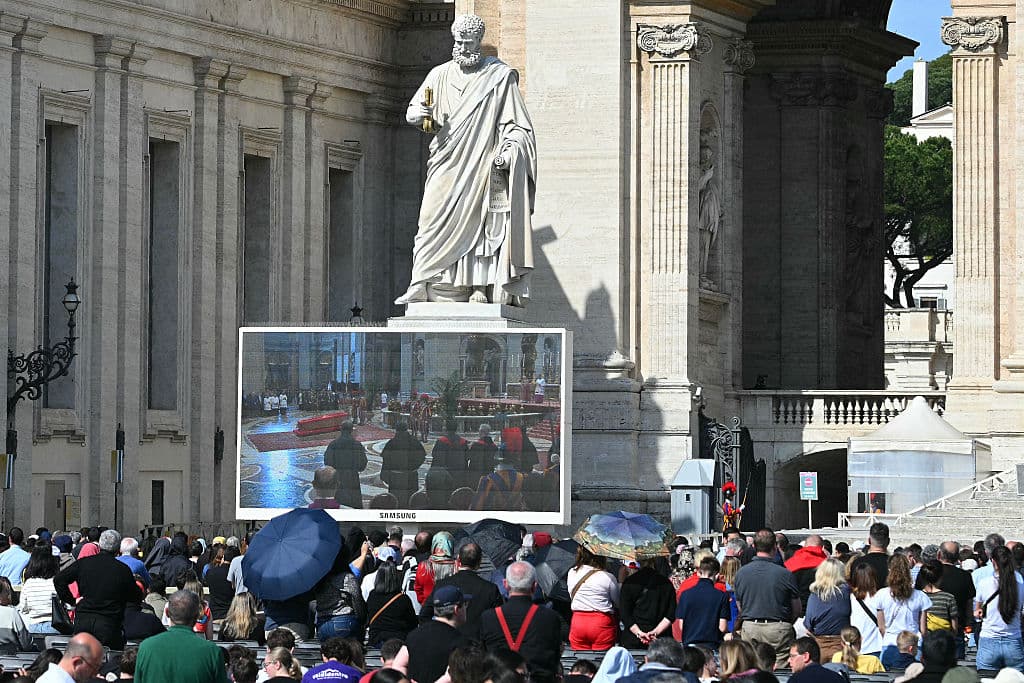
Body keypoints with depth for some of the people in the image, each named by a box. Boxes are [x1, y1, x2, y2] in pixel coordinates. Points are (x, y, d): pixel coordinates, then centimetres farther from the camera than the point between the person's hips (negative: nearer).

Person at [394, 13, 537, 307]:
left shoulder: (500, 77, 5)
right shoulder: (440, 75, 13)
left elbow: (516, 124, 3)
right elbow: (413, 111, 14)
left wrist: (508, 149, -14)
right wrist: (418, 114, -10)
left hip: (482, 166, -2)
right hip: (446, 166, 2)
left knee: (479, 226, -8)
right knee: (434, 222, -8)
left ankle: (480, 287, -10)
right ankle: (421, 285, -11)